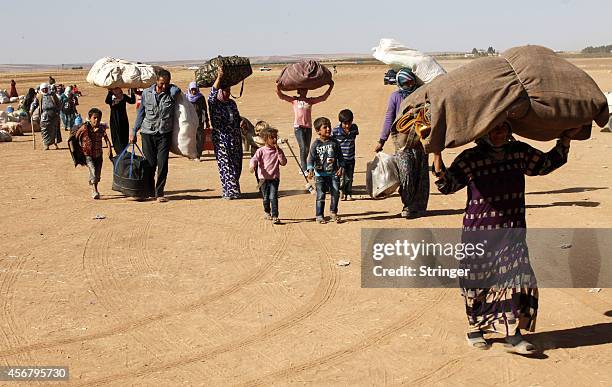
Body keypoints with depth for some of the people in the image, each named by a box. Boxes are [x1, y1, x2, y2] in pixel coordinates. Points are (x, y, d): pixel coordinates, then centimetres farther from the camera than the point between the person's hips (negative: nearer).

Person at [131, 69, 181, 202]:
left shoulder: (172, 92, -1)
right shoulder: (146, 93, 3)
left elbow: (177, 90, -25)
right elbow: (141, 113, 12)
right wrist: (134, 131, 14)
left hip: (165, 134, -1)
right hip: (147, 133, 1)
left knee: (162, 164, -5)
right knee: (149, 164, 4)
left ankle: (159, 193, 2)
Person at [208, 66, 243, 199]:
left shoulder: (232, 103, 15)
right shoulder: (214, 103, -4)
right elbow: (212, 94, -25)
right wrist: (219, 78, -32)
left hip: (235, 139, 6)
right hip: (221, 139, -6)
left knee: (236, 164, 6)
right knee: (225, 164, -6)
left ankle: (230, 189, 18)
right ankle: (229, 191, -3)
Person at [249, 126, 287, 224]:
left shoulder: (278, 151, 4)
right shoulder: (261, 151, -1)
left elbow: (283, 162, -3)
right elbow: (254, 159, -12)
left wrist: (278, 152, -11)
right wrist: (252, 165, -34)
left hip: (274, 178, 0)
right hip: (264, 178, 0)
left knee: (273, 197, -13)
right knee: (266, 198, 11)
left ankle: (275, 216, -12)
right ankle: (267, 212, 37)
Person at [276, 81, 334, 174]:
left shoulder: (310, 100, 13)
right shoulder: (294, 100, 7)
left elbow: (324, 97, 14)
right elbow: (281, 95, 2)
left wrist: (330, 87, 9)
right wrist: (278, 87, -13)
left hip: (308, 127, 4)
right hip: (298, 127, -4)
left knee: (307, 149, 6)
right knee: (303, 148, -13)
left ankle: (303, 168, 20)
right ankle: (304, 169, -12)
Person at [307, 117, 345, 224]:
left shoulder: (334, 143, 4)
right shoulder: (316, 144, -2)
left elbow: (340, 157, 9)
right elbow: (311, 158, -5)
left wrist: (341, 167, -1)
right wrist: (310, 169, -17)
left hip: (333, 173, 2)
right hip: (320, 174, -2)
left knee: (335, 192, -3)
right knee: (320, 195, 0)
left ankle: (333, 212, 17)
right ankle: (319, 216, 9)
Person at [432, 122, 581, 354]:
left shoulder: (520, 153, 5)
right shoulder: (470, 159, -7)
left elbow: (547, 163, 19)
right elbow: (447, 185, -11)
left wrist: (566, 138, 13)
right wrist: (437, 155, -23)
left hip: (512, 231, 3)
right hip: (478, 231, -3)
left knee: (516, 278, -7)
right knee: (477, 282, 7)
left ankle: (513, 334, 1)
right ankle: (474, 329, 26)